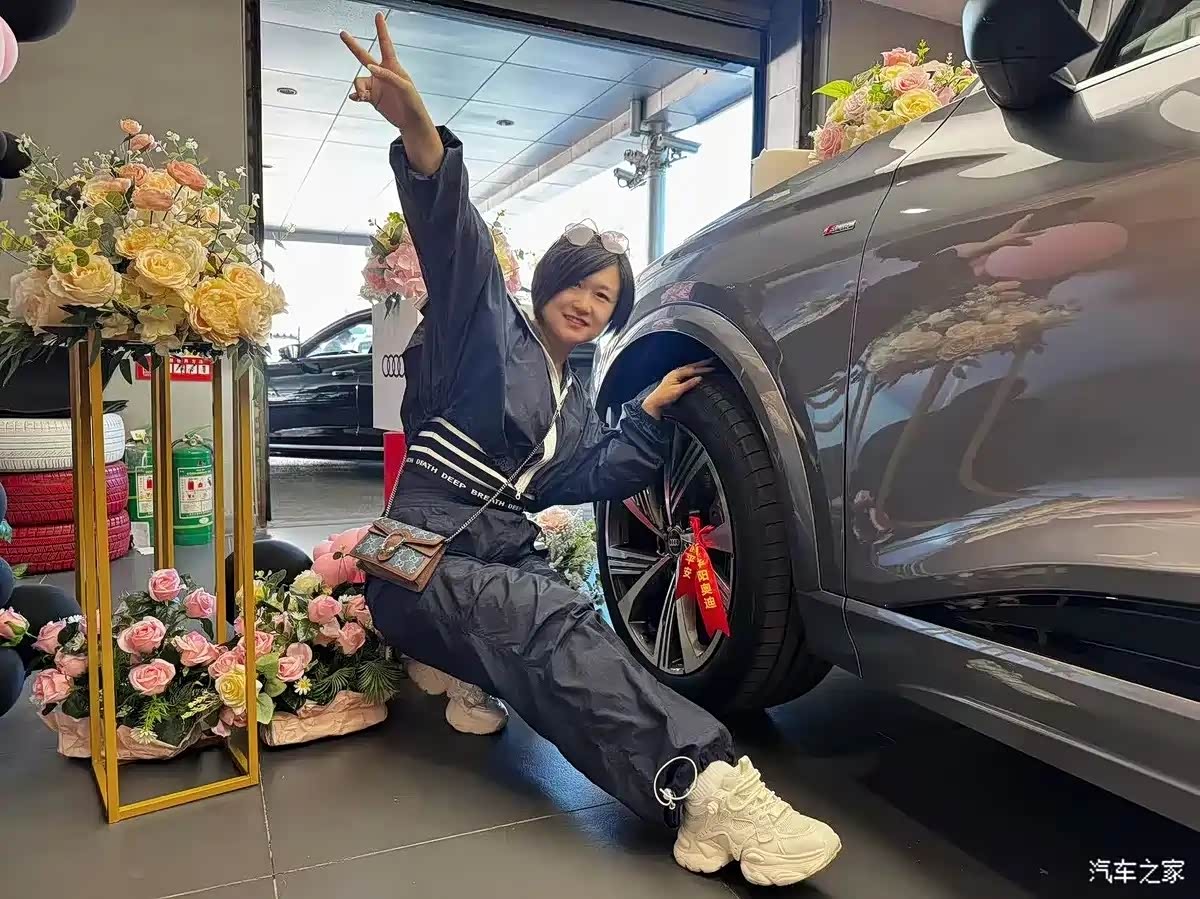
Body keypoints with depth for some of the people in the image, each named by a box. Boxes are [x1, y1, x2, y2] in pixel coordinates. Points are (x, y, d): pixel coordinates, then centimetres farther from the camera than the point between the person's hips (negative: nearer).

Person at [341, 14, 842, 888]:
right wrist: (423, 141, -34)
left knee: (562, 637, -32)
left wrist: (650, 412, 6)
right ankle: (707, 782, -51)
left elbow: (590, 478, 13)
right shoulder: (488, 327, 3)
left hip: (508, 561, 7)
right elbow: (458, 243, -16)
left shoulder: (577, 401, 22)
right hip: (427, 557, -7)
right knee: (558, 623, -37)